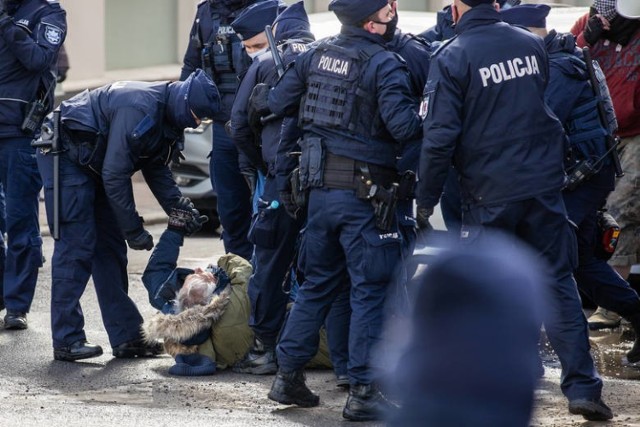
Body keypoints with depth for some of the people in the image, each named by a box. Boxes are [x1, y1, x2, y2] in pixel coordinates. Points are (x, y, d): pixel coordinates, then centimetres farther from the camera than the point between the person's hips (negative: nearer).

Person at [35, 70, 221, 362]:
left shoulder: (169, 115, -1)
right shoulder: (139, 108, -31)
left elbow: (156, 169, 8)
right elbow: (115, 174, -29)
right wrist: (134, 230, -23)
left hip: (93, 161, 10)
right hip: (66, 155, -10)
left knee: (110, 248, 7)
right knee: (76, 246, -12)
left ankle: (126, 336, 9)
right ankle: (66, 341, -10)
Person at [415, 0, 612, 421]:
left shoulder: (452, 58, -11)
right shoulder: (532, 45, 4)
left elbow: (440, 136, -13)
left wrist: (426, 200, -5)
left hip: (488, 193, -3)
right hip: (544, 184, 3)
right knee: (558, 283, 7)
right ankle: (583, 388, 3)